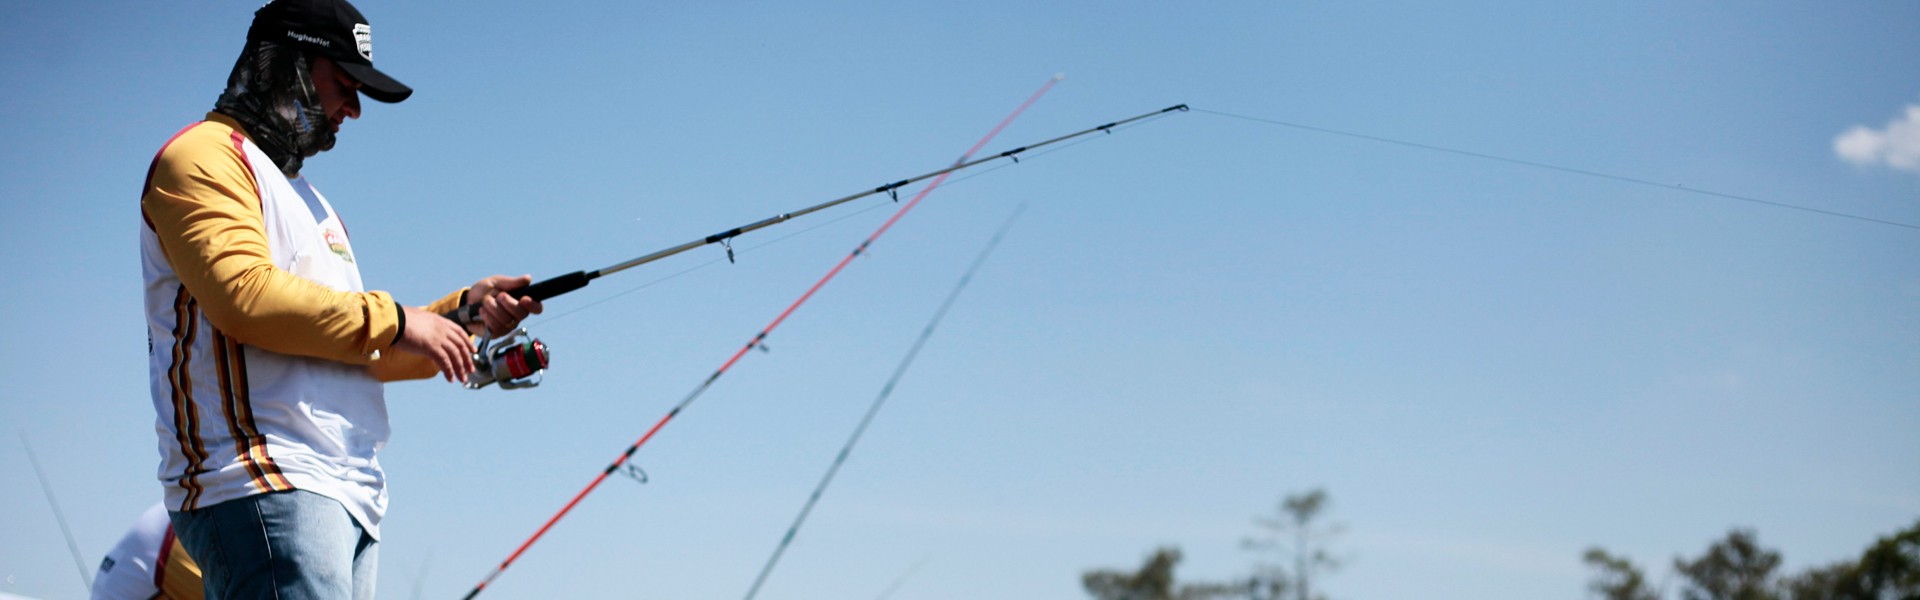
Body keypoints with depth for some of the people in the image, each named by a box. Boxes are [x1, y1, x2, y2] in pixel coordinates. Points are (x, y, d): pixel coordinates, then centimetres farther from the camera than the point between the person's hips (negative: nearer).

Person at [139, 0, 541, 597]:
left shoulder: (306, 198, 32)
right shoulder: (204, 156, 2)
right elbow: (245, 296, -15)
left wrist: (463, 310, 16)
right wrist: (394, 320, -9)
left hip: (352, 492, 9)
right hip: (263, 483, -9)